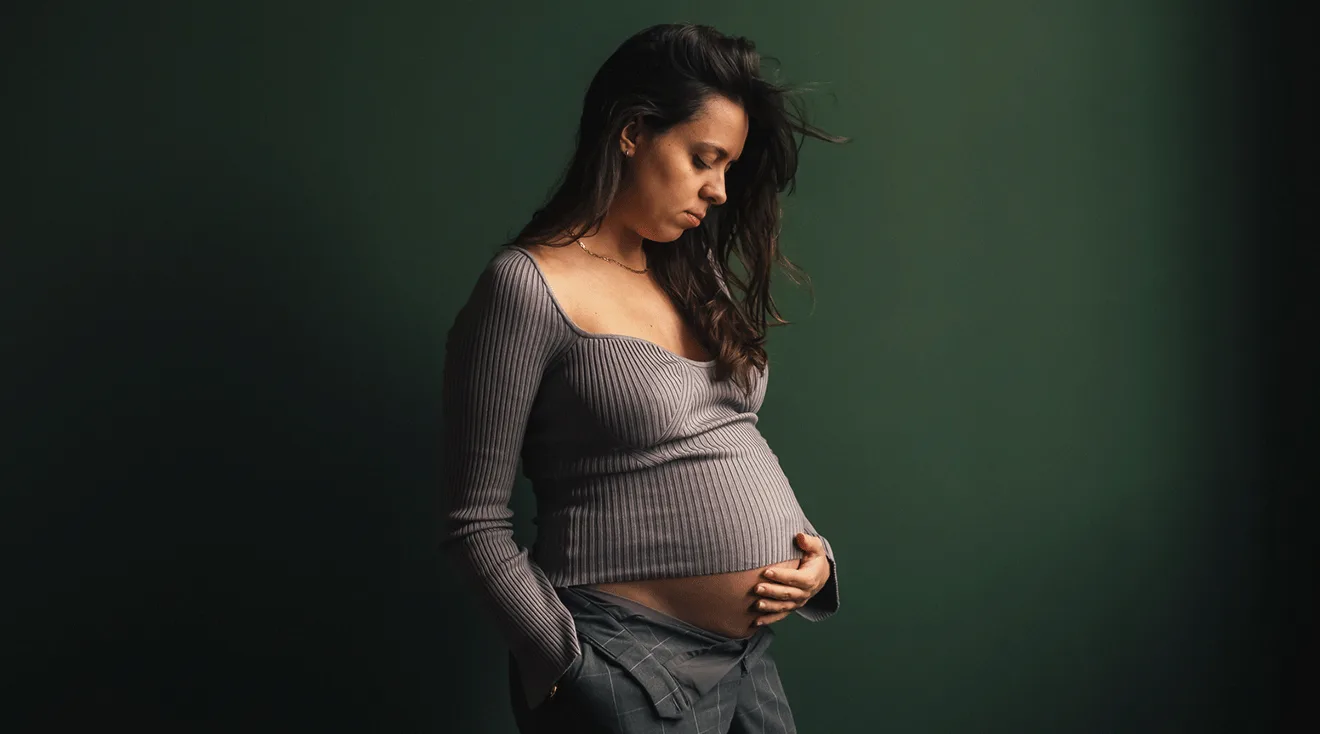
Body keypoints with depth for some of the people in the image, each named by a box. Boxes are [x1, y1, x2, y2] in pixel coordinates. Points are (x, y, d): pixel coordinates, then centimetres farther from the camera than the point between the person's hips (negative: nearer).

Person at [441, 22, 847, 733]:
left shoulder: (695, 275, 11)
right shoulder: (528, 287, -11)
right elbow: (477, 526, -11)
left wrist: (811, 552, 2)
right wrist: (571, 673, -15)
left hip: (749, 653, 7)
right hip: (630, 666, -7)